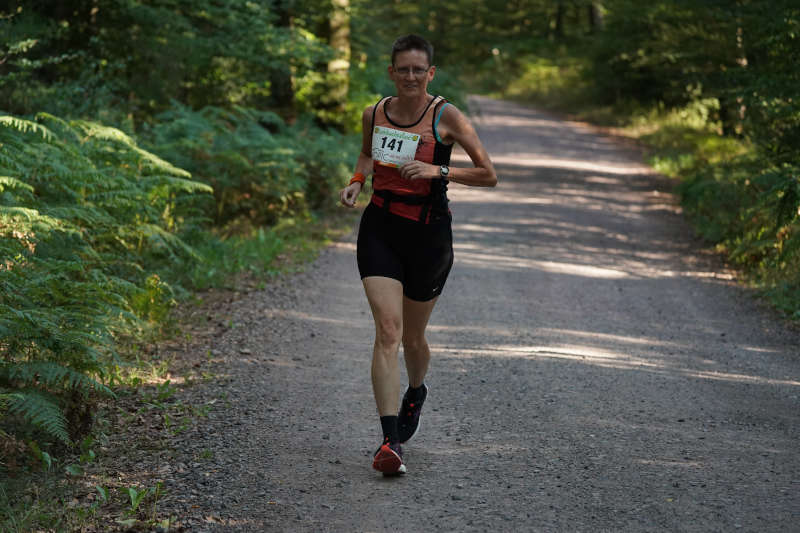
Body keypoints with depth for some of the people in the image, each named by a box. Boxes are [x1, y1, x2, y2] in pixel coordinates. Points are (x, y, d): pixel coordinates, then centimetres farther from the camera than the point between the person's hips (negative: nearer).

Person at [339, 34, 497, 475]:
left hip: (429, 235, -1)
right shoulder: (374, 114, 2)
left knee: (412, 337, 12)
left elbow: (488, 176, -5)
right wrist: (356, 181, 4)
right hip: (379, 228, 1)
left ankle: (416, 392, 49)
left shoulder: (446, 117, -8)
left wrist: (439, 171, -19)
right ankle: (390, 442, -19)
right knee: (387, 330, -15)